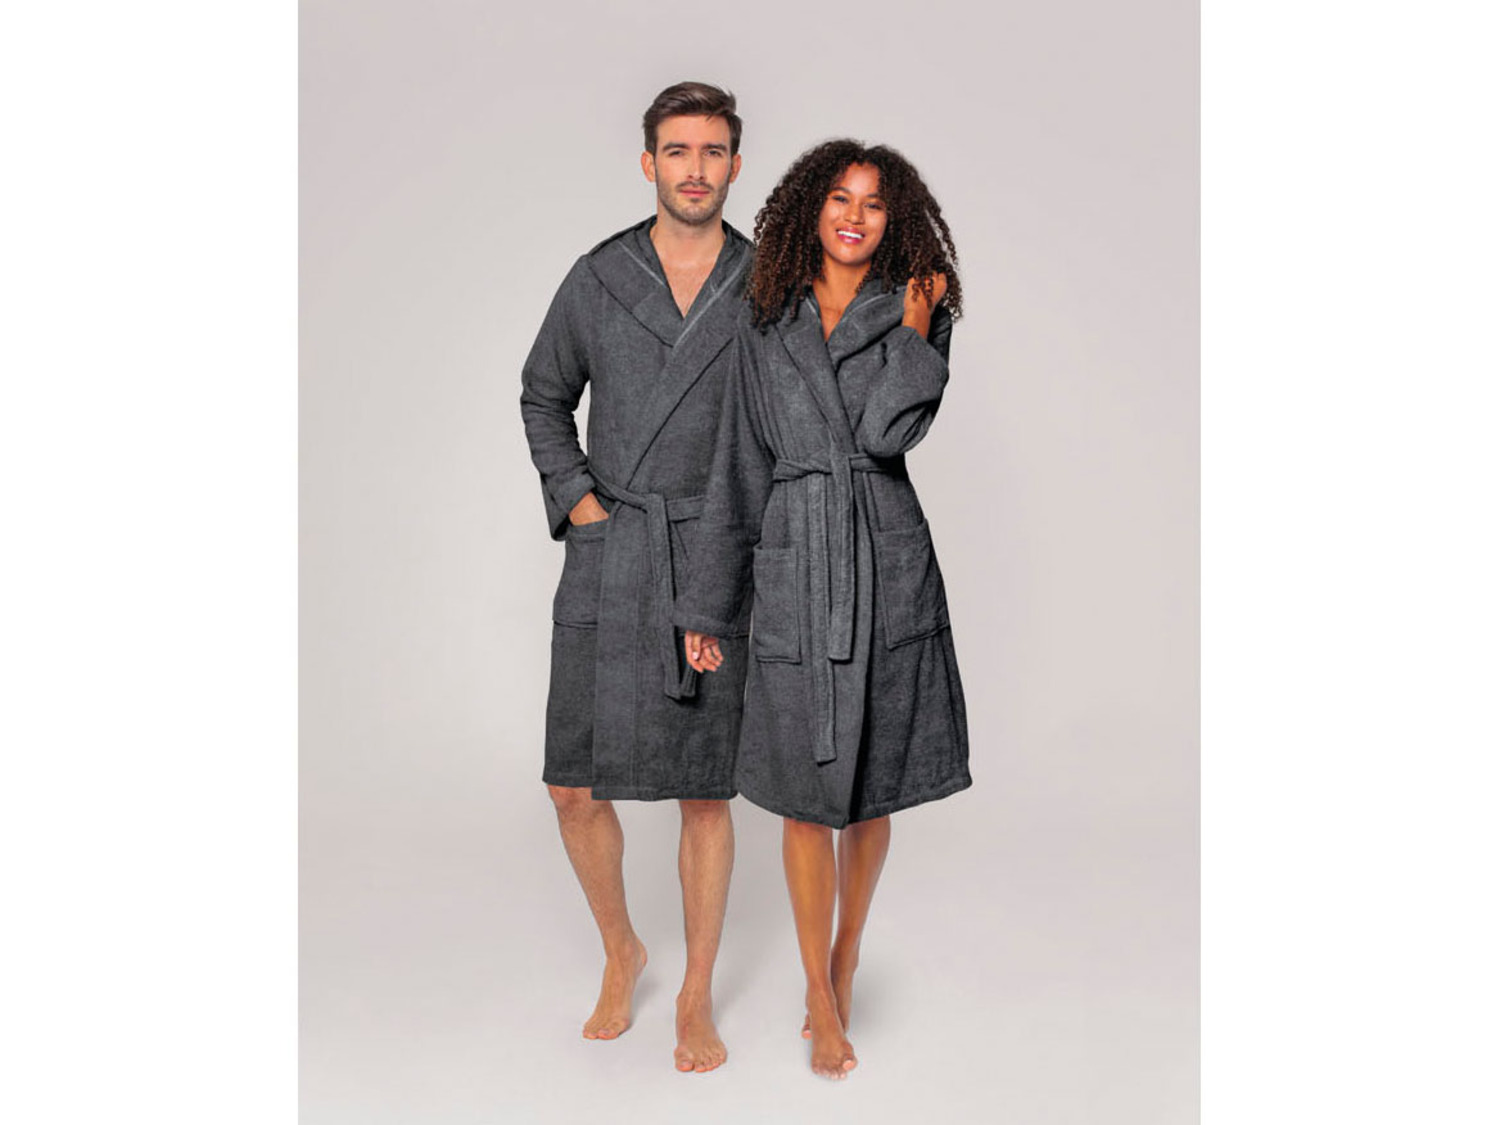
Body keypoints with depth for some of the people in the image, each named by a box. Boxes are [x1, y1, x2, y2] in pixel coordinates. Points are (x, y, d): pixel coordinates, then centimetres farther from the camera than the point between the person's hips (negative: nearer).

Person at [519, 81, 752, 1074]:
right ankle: (620, 952, 30)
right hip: (607, 561, 1)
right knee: (575, 789, 2)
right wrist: (573, 499, 1)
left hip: (715, 568, -1)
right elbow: (545, 397, 15)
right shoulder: (596, 279, 2)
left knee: (705, 795, 4)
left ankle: (697, 999, 23)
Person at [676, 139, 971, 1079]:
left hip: (890, 570, 0)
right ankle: (821, 1000, 21)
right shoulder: (767, 325, 8)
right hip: (794, 567, 1)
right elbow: (739, 469, 8)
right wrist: (709, 607, 7)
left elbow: (888, 434, -13)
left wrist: (914, 329, -8)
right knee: (807, 794, 5)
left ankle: (846, 961, 33)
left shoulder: (915, 315, 4)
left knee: (872, 788, 11)